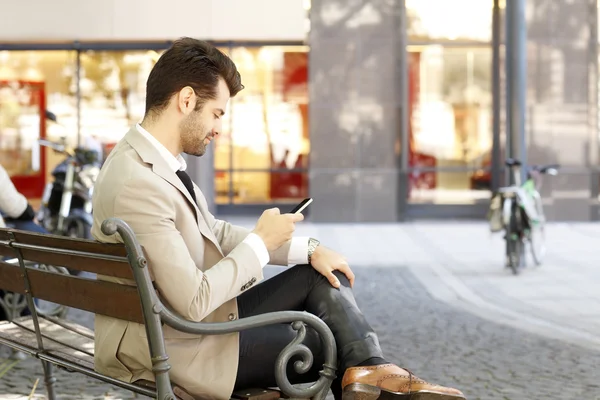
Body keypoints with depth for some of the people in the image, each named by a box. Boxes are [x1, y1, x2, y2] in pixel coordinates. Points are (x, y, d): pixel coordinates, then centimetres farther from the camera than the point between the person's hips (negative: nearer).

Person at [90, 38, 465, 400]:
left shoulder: (155, 161, 3)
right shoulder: (138, 185, -28)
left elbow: (216, 232, 14)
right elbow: (194, 302, -29)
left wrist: (308, 249, 5)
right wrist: (261, 241, -15)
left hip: (200, 316, 9)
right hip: (174, 347, -9)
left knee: (319, 274, 6)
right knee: (331, 339, 0)